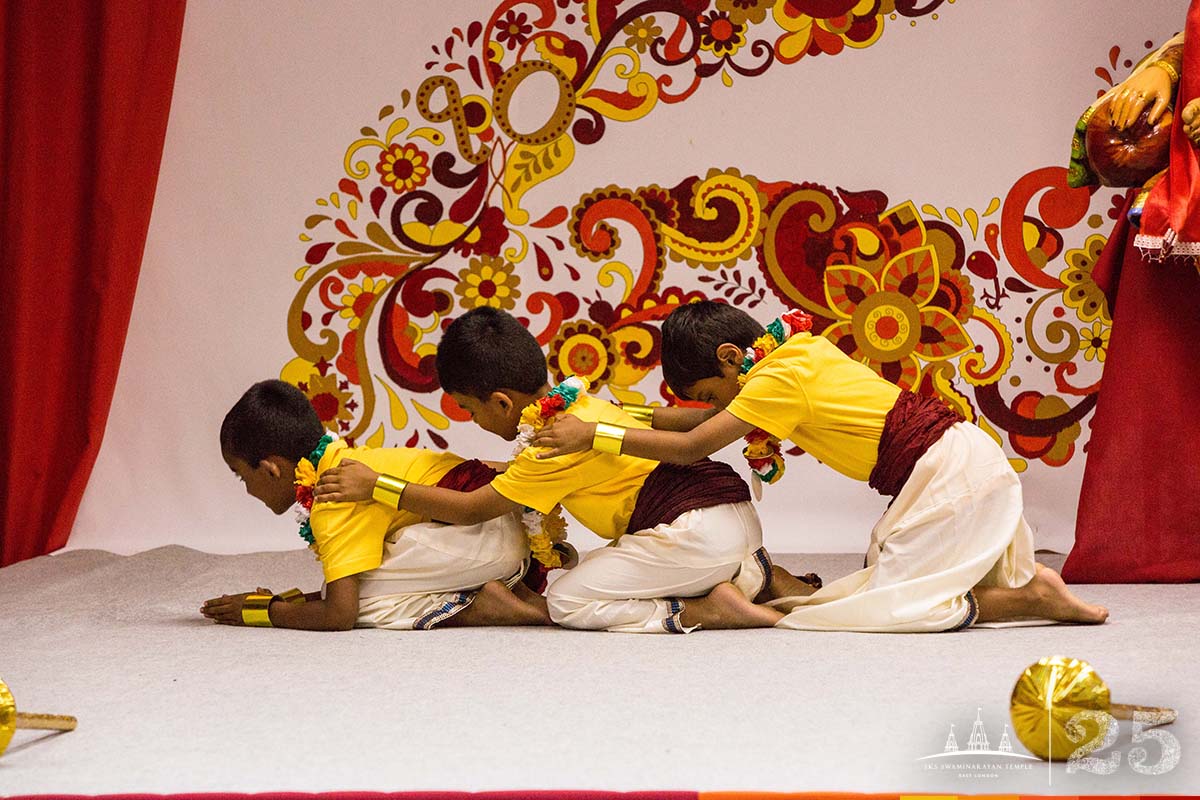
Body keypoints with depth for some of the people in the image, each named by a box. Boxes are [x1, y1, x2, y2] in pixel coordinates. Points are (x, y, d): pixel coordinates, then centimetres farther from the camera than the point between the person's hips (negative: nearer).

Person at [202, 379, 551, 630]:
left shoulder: (333, 502, -15)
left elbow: (339, 614, -18)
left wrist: (263, 610, -4)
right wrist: (290, 600, 10)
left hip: (486, 536, -10)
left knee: (356, 593, -14)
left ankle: (479, 608, -12)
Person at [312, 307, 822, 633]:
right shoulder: (577, 401, 13)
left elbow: (472, 510, -5)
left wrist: (375, 486, -2)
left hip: (697, 532, -9)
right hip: (739, 516, 9)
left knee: (566, 602, -4)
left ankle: (706, 611, -13)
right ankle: (757, 578, 8)